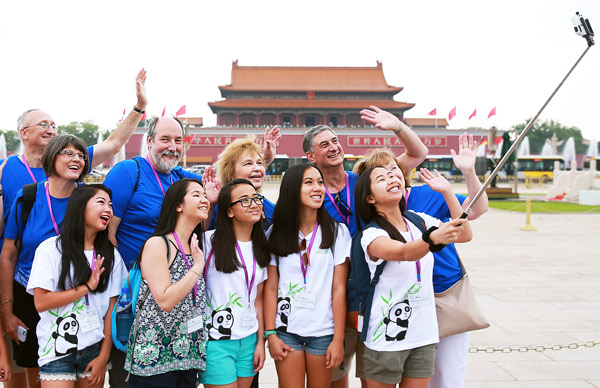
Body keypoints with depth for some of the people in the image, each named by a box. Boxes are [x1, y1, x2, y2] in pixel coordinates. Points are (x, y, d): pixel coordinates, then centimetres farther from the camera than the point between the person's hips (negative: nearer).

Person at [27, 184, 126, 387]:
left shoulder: (111, 255, 4)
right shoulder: (51, 248, -4)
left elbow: (111, 309, 1)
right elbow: (40, 302, -11)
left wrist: (103, 357, -3)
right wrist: (87, 287, -11)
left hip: (94, 348, 3)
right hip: (57, 351, -3)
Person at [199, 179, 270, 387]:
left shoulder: (260, 248, 9)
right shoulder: (210, 241, -7)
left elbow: (258, 299, 12)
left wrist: (261, 341, 8)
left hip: (248, 341, 5)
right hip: (216, 340, -5)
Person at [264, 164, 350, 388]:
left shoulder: (337, 232, -2)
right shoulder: (276, 233, 1)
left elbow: (339, 289, -5)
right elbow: (270, 288, 2)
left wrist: (338, 339, -7)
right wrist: (270, 334, -4)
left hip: (323, 332, 0)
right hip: (287, 330, 1)